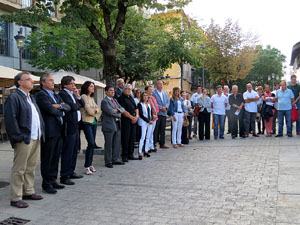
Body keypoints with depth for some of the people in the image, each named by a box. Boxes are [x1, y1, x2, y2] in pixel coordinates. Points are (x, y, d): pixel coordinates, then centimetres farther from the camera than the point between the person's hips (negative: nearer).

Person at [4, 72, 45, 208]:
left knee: (31, 168, 16)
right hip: (24, 140, -9)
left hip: (36, 139, 9)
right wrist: (19, 137, -17)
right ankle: (16, 198, 7)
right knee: (19, 170, -1)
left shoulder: (31, 98, 19)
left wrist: (41, 132, 13)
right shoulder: (14, 98, -9)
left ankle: (28, 192, 29)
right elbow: (10, 119, -16)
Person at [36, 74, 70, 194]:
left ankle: (53, 181, 23)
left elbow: (68, 107, 10)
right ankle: (46, 184, 10)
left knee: (55, 158, 13)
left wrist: (59, 106, -10)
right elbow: (50, 110, -18)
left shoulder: (56, 95, 19)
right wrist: (62, 112, -1)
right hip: (49, 131, -8)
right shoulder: (41, 95, -7)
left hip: (58, 131, 8)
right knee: (47, 159, 1)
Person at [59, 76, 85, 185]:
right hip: (69, 126, -9)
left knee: (74, 151, 16)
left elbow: (83, 104, 17)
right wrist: (78, 105, -1)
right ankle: (64, 176, 2)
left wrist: (78, 96, 1)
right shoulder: (62, 94, -12)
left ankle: (71, 172, 27)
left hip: (75, 125, 9)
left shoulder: (72, 93, 16)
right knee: (67, 152, -5)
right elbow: (72, 107, -22)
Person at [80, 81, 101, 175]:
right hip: (87, 122, -8)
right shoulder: (83, 96, -7)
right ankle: (86, 167, -9)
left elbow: (98, 110, 13)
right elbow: (89, 111, -13)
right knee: (91, 143, -14)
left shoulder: (92, 98, 18)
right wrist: (95, 110, 5)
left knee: (92, 144, 7)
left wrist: (95, 110, -6)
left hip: (94, 122, 8)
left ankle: (90, 164, 15)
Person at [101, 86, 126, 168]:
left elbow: (122, 109, 9)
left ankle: (115, 159, 21)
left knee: (117, 144, 11)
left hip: (117, 125, 8)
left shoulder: (115, 100, 19)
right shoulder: (104, 101, -8)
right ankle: (108, 161, 9)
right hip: (109, 126, -8)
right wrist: (119, 114, -4)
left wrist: (117, 110, -10)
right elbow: (110, 112, -17)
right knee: (108, 145, 0)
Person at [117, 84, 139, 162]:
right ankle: (124, 156, 5)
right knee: (125, 138, -3)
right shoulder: (121, 98, -6)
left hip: (134, 120, 8)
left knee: (132, 138, 9)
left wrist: (137, 116, 1)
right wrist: (132, 117, -13)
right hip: (126, 120, -8)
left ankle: (130, 155, 18)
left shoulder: (131, 98, 19)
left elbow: (136, 107, 18)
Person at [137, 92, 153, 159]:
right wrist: (148, 121, -14)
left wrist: (152, 120, -5)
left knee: (148, 137, 7)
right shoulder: (140, 104, -5)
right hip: (143, 122, -6)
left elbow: (151, 113, 13)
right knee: (143, 137, -11)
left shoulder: (149, 104, 14)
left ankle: (146, 151, 14)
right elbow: (141, 115, -10)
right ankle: (140, 152, -10)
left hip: (150, 122, 6)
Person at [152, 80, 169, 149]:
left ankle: (162, 144, 15)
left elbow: (167, 102, 15)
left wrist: (165, 107, -5)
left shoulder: (165, 93, 17)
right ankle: (154, 144, 5)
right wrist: (160, 107, -15)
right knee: (156, 130, -2)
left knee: (163, 129, 9)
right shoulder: (153, 93, -4)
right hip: (156, 113, -6)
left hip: (164, 113, 6)